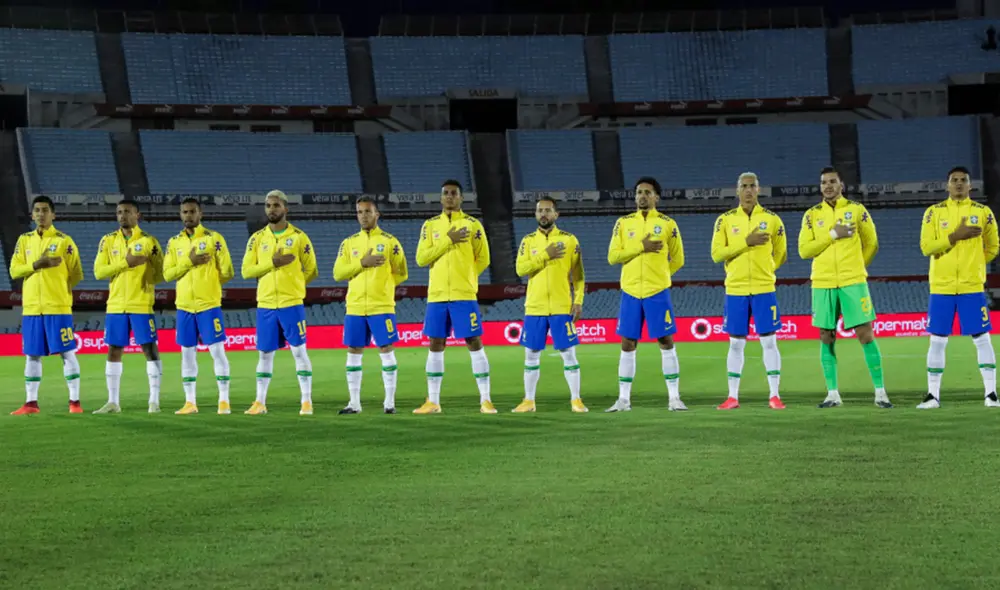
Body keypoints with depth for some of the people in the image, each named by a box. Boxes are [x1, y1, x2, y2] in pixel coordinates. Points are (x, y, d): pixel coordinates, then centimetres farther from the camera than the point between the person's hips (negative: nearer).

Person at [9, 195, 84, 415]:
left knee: (67, 353, -3)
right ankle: (31, 403, 13)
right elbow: (14, 270, 2)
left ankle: (74, 401, 3)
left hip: (58, 306, -4)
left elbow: (76, 274, 3)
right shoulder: (24, 240, 10)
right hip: (31, 306, 4)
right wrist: (36, 265, -12)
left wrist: (58, 288, 0)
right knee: (32, 355, 6)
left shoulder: (64, 240, -1)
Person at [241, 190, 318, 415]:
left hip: (292, 303, -3)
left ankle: (307, 401, 3)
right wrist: (272, 264, -12)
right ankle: (260, 402, 15)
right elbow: (246, 270, 0)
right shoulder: (257, 238, 7)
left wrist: (292, 284, 3)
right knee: (265, 353, 8)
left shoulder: (299, 237, 0)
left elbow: (311, 270, 6)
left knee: (299, 351, -3)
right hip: (265, 304, 3)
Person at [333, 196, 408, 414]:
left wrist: (381, 284, 2)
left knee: (386, 351, -4)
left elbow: (401, 274, 4)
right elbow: (338, 273, 0)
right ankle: (354, 403, 12)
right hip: (355, 307, 3)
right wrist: (362, 263, -11)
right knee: (353, 353, 5)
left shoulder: (389, 241, 1)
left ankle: (389, 402, 3)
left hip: (382, 306, -3)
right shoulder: (349, 243, 10)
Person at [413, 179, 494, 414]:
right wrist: (448, 240, -9)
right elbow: (421, 258, -2)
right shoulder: (430, 225, 9)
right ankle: (433, 401, 12)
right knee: (435, 345, 6)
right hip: (437, 295, 3)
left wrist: (464, 276, 3)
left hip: (464, 294, -3)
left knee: (474, 343, -4)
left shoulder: (472, 224, 2)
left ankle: (485, 400, 0)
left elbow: (483, 259, 5)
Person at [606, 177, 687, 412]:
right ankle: (624, 399, 10)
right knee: (627, 344, 5)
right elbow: (612, 256, -2)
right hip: (630, 292, 2)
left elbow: (677, 260, 9)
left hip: (657, 292, -2)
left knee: (666, 342, -2)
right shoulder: (623, 223, 6)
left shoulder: (667, 224, 2)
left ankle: (674, 398, 3)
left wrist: (658, 275, 8)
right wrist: (641, 248, -11)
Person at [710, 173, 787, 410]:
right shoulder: (725, 220, 3)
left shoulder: (772, 219, 3)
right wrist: (746, 243, -13)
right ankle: (733, 396, 11)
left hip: (764, 288, -1)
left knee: (769, 342, -2)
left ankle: (774, 395, 3)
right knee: (736, 343, 6)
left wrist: (762, 270, 10)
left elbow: (780, 255, 13)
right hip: (735, 290, 1)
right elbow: (716, 253, -6)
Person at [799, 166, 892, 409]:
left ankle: (880, 391, 1)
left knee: (865, 335, -4)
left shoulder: (856, 210, 4)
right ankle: (832, 393, 11)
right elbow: (804, 250, -3)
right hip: (823, 284, 2)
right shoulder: (812, 215, 6)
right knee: (826, 338, 4)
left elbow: (871, 243, 13)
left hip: (853, 282, -2)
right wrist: (833, 235, -10)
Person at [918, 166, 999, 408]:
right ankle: (933, 395, 10)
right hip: (941, 286, 0)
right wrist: (956, 236, -15)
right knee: (937, 341, 3)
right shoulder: (934, 212, 3)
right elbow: (926, 246, -7)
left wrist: (973, 264, 8)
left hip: (972, 286, 0)